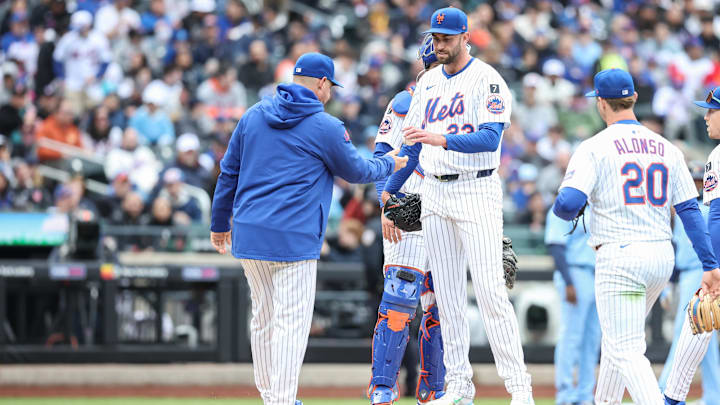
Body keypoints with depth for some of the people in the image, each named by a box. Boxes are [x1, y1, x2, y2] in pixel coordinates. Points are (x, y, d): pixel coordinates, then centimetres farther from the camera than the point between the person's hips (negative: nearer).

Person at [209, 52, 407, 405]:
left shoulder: (254, 115, 11)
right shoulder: (326, 127, -5)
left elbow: (229, 171, 15)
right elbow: (356, 171, 9)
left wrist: (220, 223, 23)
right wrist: (390, 164, 28)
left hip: (248, 233, 6)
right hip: (293, 238, -6)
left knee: (263, 317, 15)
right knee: (291, 322, -5)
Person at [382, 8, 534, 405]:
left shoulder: (487, 81, -7)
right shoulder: (428, 82, 13)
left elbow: (490, 138, -20)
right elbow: (411, 144, 19)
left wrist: (442, 139, -34)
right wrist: (389, 193, 14)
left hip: (476, 190, -6)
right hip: (434, 194, 6)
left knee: (490, 291, -13)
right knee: (446, 294, 5)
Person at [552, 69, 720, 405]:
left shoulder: (594, 148, -5)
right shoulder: (667, 149, 11)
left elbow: (568, 203, -15)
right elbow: (689, 210, 7)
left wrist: (561, 210, 9)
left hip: (619, 256, -6)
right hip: (662, 257, 7)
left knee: (627, 351, -10)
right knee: (618, 336, 26)